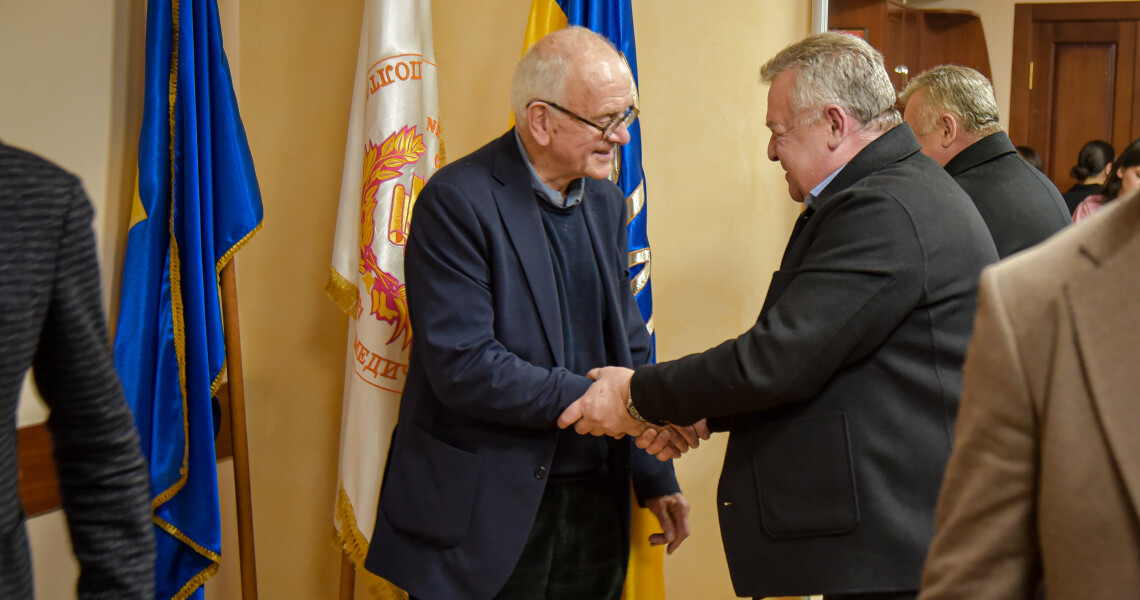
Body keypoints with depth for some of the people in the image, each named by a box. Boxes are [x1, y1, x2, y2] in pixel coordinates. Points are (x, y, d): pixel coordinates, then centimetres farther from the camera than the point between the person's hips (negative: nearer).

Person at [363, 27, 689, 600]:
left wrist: (654, 477, 12)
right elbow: (464, 368, -21)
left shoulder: (606, 203, 10)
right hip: (486, 516, -6)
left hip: (595, 503, 7)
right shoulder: (458, 201, -14)